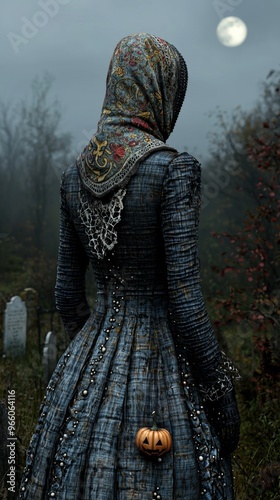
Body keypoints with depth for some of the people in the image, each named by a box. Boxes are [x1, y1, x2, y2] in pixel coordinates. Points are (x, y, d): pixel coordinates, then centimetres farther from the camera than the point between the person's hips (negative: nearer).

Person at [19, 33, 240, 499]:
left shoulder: (75, 175, 2)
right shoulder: (175, 169, -17)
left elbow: (67, 293, 8)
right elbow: (185, 299, -19)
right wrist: (223, 397, -9)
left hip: (90, 366, 6)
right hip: (162, 366, -6)